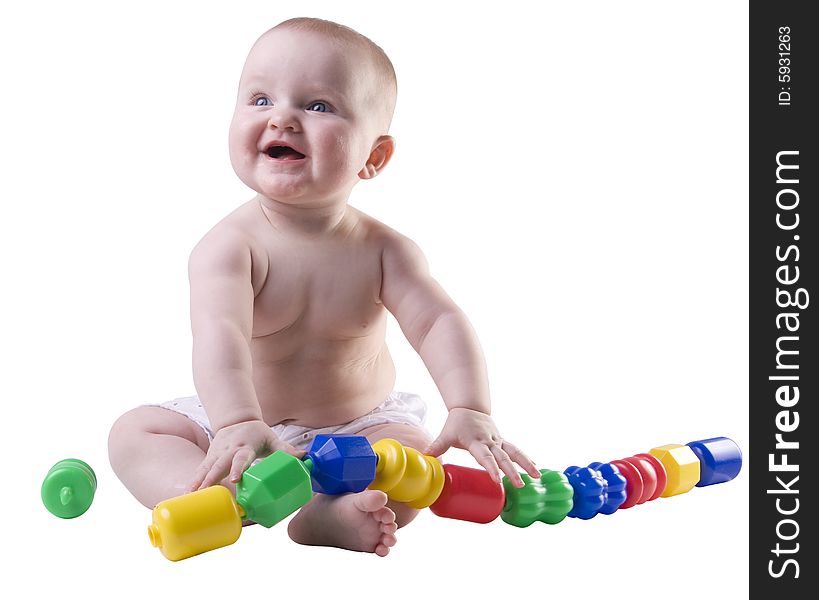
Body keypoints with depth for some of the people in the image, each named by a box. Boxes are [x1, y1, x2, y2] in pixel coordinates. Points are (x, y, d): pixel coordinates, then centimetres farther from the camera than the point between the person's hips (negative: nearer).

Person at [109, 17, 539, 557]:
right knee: (134, 433, -20)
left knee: (417, 460, -26)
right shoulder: (231, 246, -20)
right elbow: (220, 333, -36)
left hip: (359, 428, 1)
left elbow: (439, 322, -19)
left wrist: (471, 412, -37)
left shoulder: (384, 250, -11)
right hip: (244, 419, 0)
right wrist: (239, 425, -53)